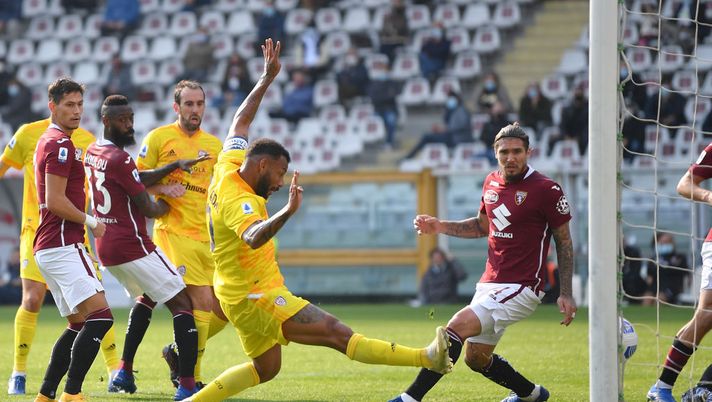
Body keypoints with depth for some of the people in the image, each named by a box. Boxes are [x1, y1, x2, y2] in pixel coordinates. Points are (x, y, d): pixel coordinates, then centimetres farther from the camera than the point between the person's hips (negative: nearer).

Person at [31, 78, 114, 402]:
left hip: (48, 247, 11)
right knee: (99, 316, -18)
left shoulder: (48, 142, 21)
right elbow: (55, 201, -18)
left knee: (79, 324, 14)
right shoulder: (61, 145, -11)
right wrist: (91, 222, -7)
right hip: (63, 245, -11)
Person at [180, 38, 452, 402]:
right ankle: (428, 358, -26)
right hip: (254, 296, -11)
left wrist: (266, 79, 20)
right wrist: (288, 212, -59)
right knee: (337, 333, -18)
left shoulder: (229, 165, 3)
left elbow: (240, 121, 19)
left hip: (238, 292, 11)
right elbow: (253, 237, -45)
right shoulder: (238, 200, -24)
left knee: (266, 368, 21)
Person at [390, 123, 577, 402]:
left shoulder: (546, 189, -12)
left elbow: (564, 241, -5)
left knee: (457, 326, -23)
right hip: (489, 284, 8)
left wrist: (566, 294, -8)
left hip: (521, 288, -8)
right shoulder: (492, 182, 8)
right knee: (476, 358, 14)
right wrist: (441, 227, 10)